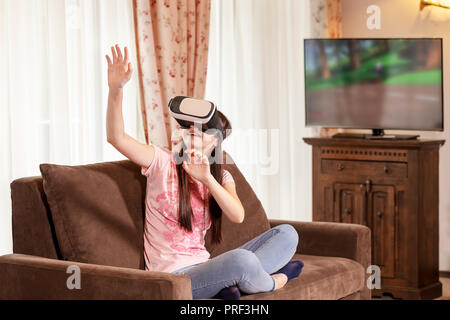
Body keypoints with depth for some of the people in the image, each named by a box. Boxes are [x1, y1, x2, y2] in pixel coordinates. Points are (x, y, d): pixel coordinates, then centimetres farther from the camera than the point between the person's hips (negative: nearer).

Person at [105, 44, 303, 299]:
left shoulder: (222, 177, 12)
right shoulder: (163, 162, -2)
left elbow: (237, 216, -9)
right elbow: (116, 137, -18)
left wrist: (207, 179, -20)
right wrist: (116, 89, -31)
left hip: (204, 266, 7)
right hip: (174, 276, -6)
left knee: (287, 233, -2)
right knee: (242, 259, -35)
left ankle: (231, 283, -21)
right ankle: (272, 283, -1)